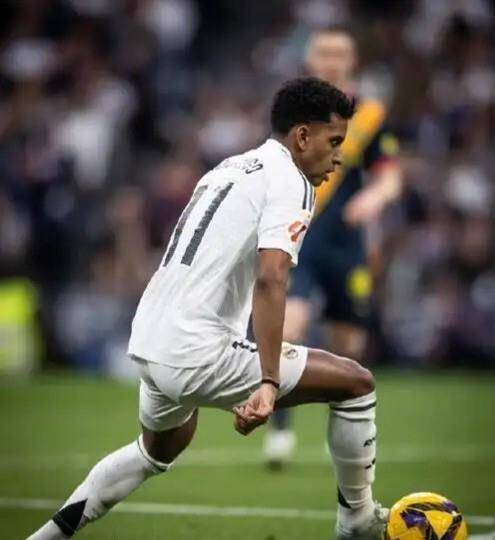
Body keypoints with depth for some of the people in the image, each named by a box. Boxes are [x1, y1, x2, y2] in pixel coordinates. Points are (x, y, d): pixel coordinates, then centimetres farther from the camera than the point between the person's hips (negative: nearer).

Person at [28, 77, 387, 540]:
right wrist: (268, 384, -28)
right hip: (199, 356, -9)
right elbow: (270, 279, -22)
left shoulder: (231, 168, 19)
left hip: (148, 343, 9)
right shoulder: (290, 183, -8)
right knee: (355, 383, -1)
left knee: (158, 451, 37)